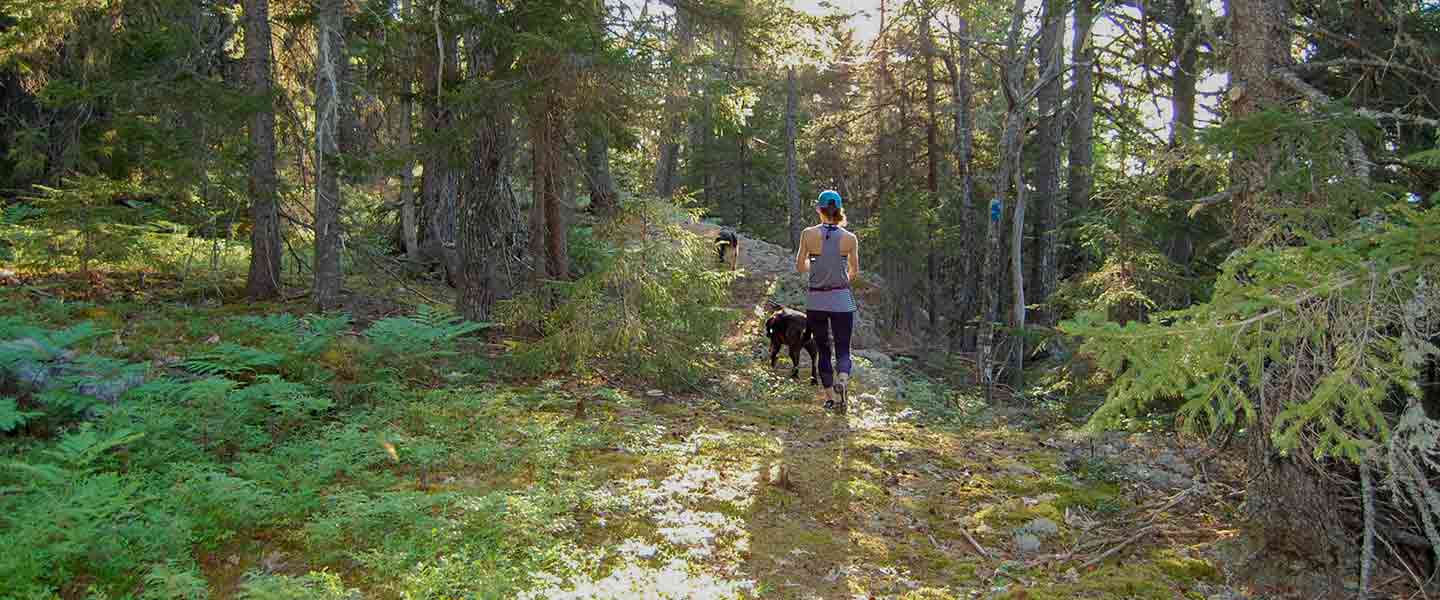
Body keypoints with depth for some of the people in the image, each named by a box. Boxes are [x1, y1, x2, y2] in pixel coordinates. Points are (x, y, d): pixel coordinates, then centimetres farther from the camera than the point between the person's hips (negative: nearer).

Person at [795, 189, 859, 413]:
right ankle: (842, 380, -24)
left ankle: (830, 397, 17)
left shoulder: (808, 234, -6)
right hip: (842, 300, 0)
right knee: (843, 349, 6)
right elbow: (854, 271, 7)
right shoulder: (850, 238, -4)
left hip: (816, 300, 1)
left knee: (823, 350, 15)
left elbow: (800, 266, 2)